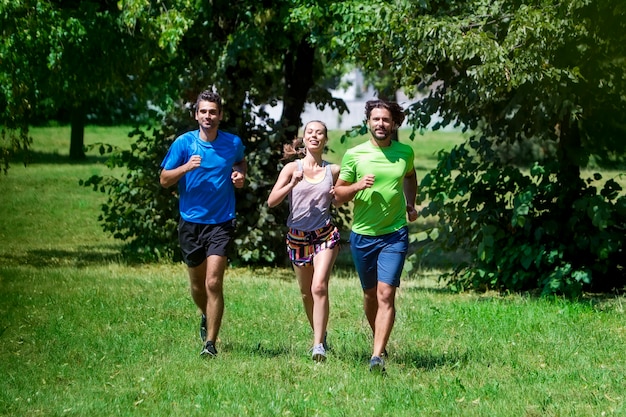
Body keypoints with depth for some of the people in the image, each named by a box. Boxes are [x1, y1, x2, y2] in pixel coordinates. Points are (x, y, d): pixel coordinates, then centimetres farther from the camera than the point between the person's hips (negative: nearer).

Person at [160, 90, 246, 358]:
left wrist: (240, 175, 2)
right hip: (191, 222, 1)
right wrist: (185, 167, -19)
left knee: (213, 282, -14)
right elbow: (164, 180, -1)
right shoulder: (184, 143, -3)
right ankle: (207, 318, 46)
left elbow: (241, 163, 25)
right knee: (197, 283, 14)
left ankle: (210, 343, -11)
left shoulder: (233, 143, 1)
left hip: (221, 222, -1)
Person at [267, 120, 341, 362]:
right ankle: (319, 335, 32)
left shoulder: (333, 171, 2)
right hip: (297, 237, 2)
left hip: (325, 235, -2)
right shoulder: (292, 168, 0)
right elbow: (271, 201, -7)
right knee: (306, 293, 11)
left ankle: (319, 344, -21)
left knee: (319, 287, -18)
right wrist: (292, 184, -21)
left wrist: (338, 196, -5)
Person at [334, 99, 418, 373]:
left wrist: (411, 204, 15)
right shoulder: (354, 154, -4)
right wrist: (357, 186, -17)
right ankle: (378, 339, 39)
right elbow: (338, 194, 1)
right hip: (362, 234, 1)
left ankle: (378, 356, -19)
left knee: (386, 294, -13)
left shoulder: (405, 152, 2)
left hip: (395, 235, -1)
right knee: (370, 293, 14)